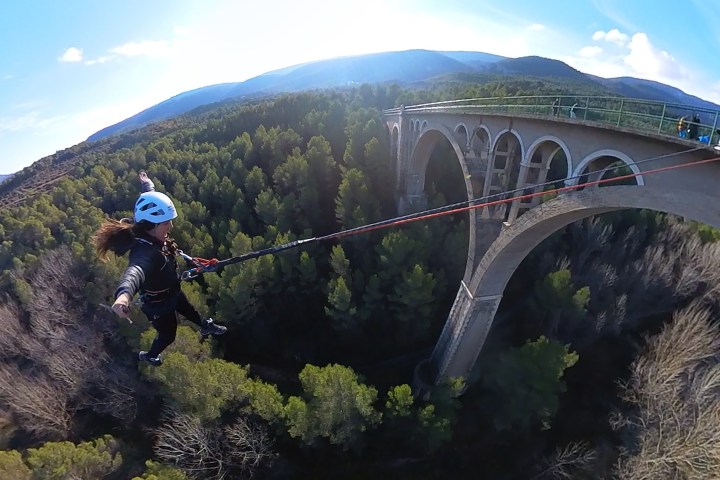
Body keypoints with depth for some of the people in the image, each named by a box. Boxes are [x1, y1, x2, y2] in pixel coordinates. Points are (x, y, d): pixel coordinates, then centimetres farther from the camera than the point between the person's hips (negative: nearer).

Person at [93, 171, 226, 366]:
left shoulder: (151, 234, -18)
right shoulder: (144, 251, -42)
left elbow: (151, 203, 0)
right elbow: (135, 271, -66)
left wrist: (147, 183, 18)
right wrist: (124, 294, -87)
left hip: (172, 292, 7)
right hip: (159, 304, -7)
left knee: (189, 310, 32)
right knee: (168, 334, 21)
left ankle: (206, 327, 62)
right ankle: (149, 356, 53)